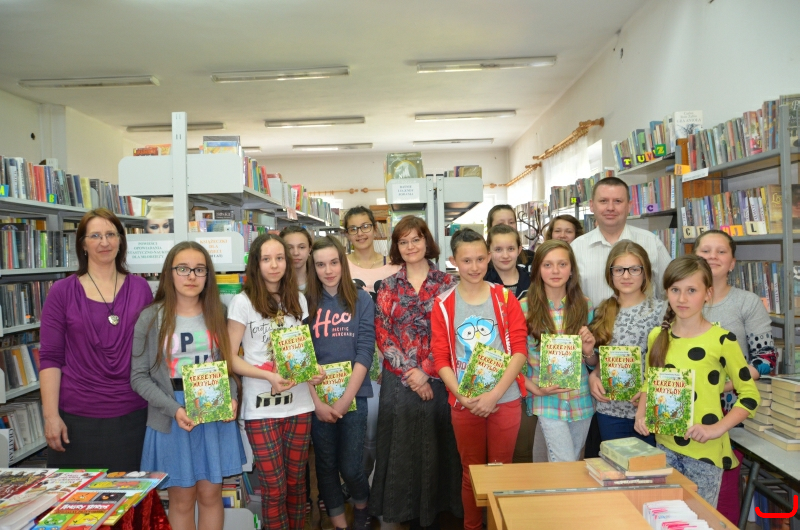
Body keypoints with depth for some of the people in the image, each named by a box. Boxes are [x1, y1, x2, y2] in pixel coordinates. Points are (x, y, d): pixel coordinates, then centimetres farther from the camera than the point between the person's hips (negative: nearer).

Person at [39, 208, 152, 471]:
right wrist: (51, 415, -8)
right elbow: (50, 358, -2)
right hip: (76, 415, -1)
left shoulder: (140, 288, 3)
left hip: (131, 414, 1)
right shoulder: (63, 291, -1)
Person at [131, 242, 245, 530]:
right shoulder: (151, 318, -5)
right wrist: (173, 409, -17)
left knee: (211, 494, 10)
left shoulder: (219, 314, 2)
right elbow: (139, 377, -5)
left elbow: (230, 363, 7)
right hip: (171, 419, -2)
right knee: (182, 498, 9)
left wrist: (232, 397, -10)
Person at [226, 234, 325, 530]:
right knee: (274, 487, 4)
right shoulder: (243, 302, -6)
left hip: (299, 404, 4)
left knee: (296, 481, 13)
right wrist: (269, 376, -20)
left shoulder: (298, 300, 8)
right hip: (262, 408, -4)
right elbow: (230, 357, -8)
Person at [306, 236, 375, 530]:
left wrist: (345, 399, -12)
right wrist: (317, 401, -9)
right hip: (317, 398, 1)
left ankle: (361, 506, 34)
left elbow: (365, 352, -6)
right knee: (326, 465, 10)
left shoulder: (361, 300, -1)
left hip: (353, 395, -1)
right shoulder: (306, 302, 1)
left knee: (350, 466, 2)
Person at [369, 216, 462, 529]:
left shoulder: (445, 283, 2)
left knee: (436, 444, 6)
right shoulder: (388, 287, 5)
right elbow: (382, 333, -1)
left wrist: (426, 373, -11)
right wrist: (410, 372, -11)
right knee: (402, 444, 7)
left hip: (437, 379, -1)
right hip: (399, 380, 1)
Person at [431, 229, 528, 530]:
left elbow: (519, 350, -6)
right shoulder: (443, 305, -1)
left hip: (505, 400, 0)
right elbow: (441, 359, -3)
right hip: (464, 402, 0)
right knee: (471, 471, 14)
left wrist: (494, 395, -15)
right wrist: (463, 397, -15)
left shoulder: (505, 298, -1)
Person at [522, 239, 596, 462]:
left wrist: (588, 352, -12)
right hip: (547, 401, -3)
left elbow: (593, 363, 9)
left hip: (581, 400, 4)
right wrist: (535, 389, -14)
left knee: (573, 464, 19)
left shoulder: (585, 305, 1)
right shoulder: (525, 308, -8)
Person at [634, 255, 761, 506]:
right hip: (664, 445, 4)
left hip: (704, 450, -4)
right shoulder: (657, 336, 2)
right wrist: (641, 414, -2)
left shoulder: (722, 340, -11)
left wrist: (718, 428, -17)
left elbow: (750, 395, -6)